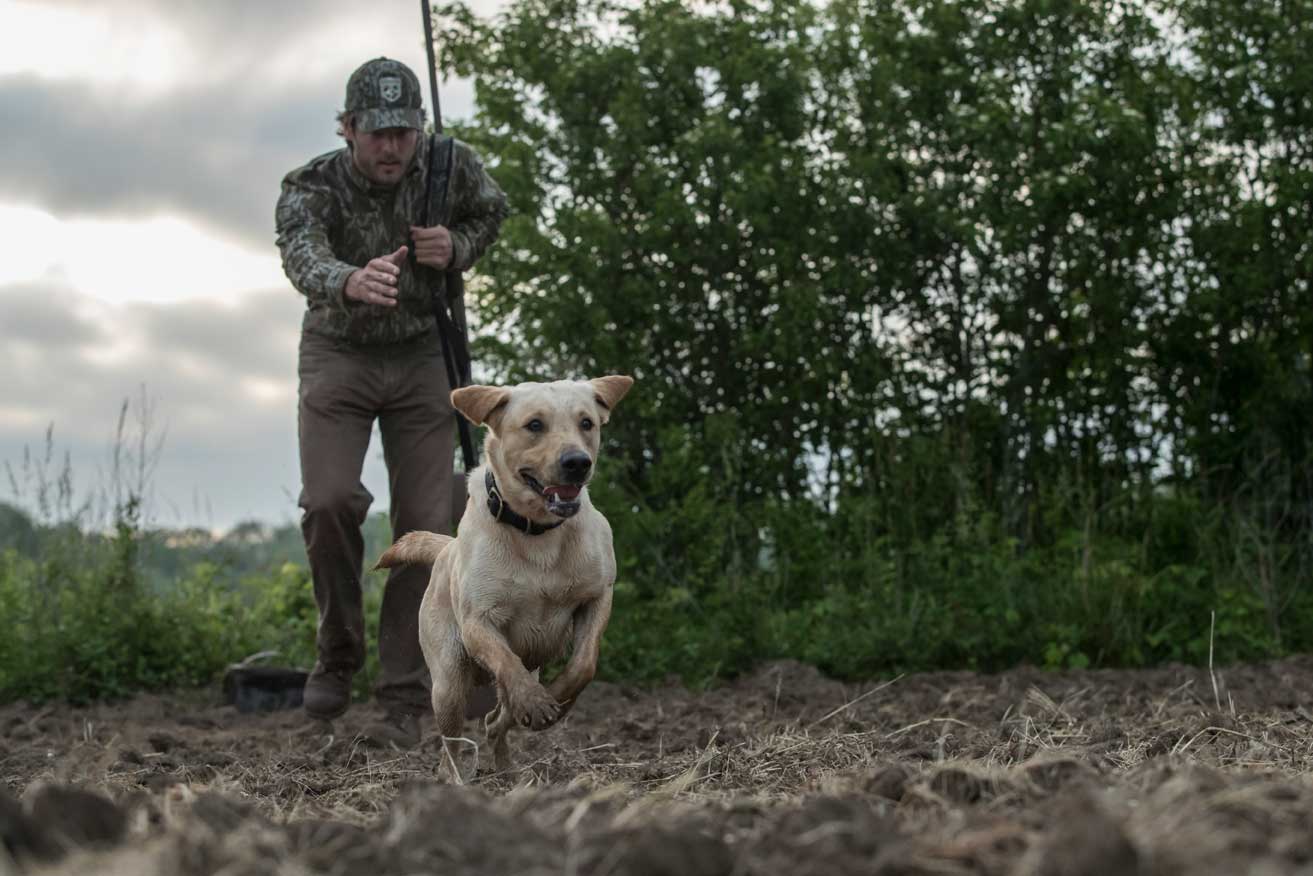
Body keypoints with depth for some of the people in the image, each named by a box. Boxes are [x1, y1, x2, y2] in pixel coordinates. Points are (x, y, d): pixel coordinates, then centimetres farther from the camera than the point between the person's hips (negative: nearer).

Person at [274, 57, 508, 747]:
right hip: (338, 355, -1)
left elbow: (491, 211, 8)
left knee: (424, 527, -7)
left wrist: (456, 249, -16)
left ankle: (403, 704, 0)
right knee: (330, 502, -22)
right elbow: (303, 260, -43)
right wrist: (352, 281, -67)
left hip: (421, 357, 1)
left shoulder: (452, 166, -15)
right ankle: (339, 650, 4)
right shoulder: (311, 189, -22)